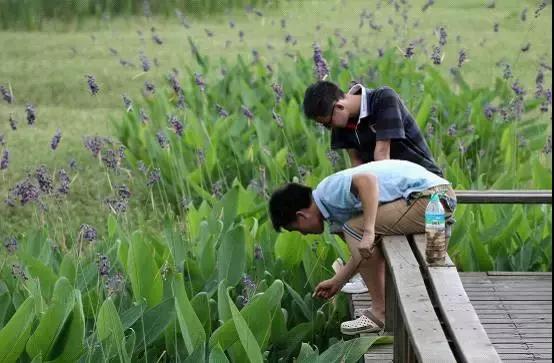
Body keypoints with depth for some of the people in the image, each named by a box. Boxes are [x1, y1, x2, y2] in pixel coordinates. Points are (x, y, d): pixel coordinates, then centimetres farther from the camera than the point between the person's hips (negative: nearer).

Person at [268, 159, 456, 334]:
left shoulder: (330, 190, -9)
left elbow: (367, 179, -28)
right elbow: (364, 253, 25)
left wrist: (368, 232, -31)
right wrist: (336, 282, 33)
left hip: (427, 198, -10)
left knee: (354, 230, -8)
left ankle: (381, 312, -5)